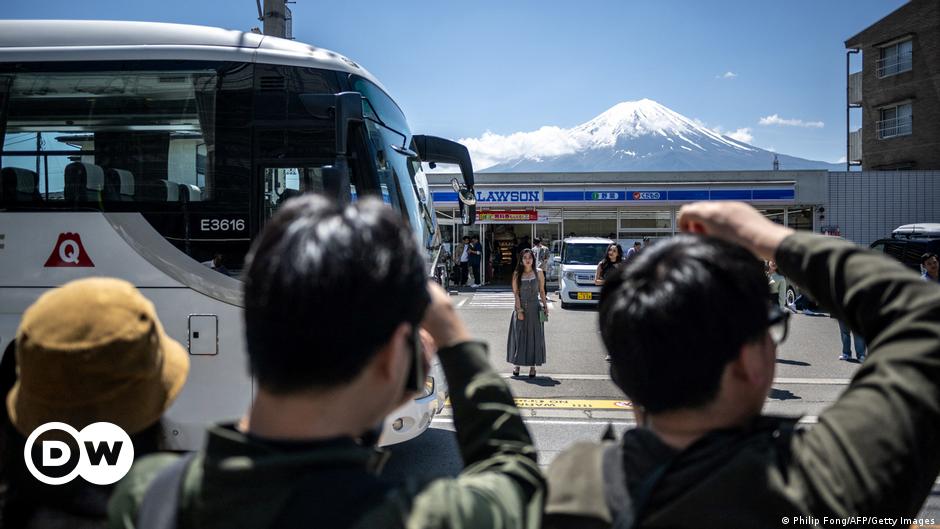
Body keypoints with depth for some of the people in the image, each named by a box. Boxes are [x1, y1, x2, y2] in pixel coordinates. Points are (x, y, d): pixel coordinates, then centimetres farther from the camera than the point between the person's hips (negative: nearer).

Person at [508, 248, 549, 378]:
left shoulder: (538, 273, 2)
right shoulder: (517, 274, -1)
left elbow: (542, 291, 8)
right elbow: (516, 293, -3)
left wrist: (545, 305, -1)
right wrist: (519, 310, -10)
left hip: (535, 308, 1)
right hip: (521, 308, 0)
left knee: (534, 337, 2)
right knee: (519, 336, 4)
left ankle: (532, 366, 10)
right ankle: (517, 364, 15)